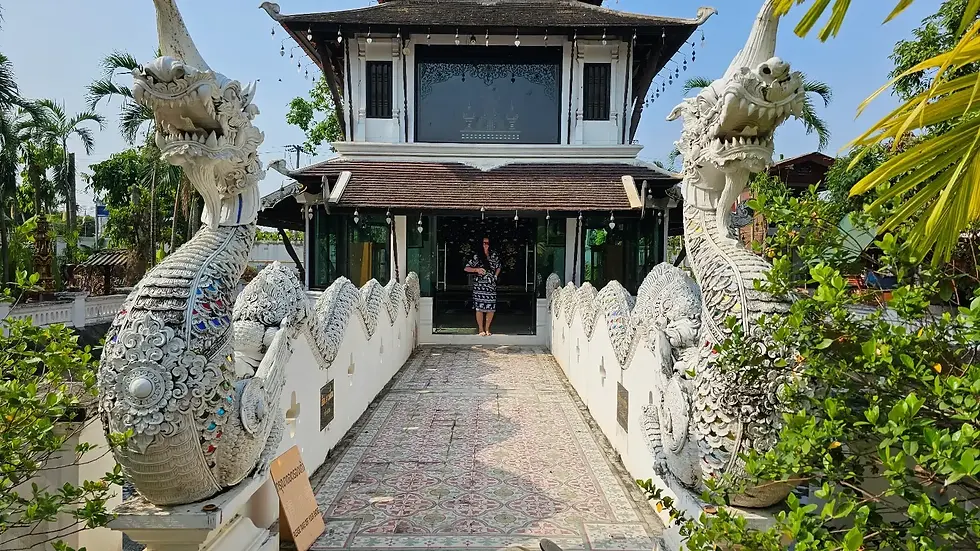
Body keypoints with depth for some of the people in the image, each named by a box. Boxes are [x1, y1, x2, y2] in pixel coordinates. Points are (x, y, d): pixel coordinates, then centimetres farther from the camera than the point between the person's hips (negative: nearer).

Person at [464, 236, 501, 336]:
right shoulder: (477, 256, 0)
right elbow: (466, 268, -1)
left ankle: (487, 329, 18)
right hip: (479, 285, -3)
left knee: (491, 308, 1)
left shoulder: (494, 255, 9)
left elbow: (498, 267, 25)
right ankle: (481, 330, 10)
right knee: (479, 307, -3)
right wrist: (477, 269, -14)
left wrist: (495, 276, 12)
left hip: (491, 285, 3)